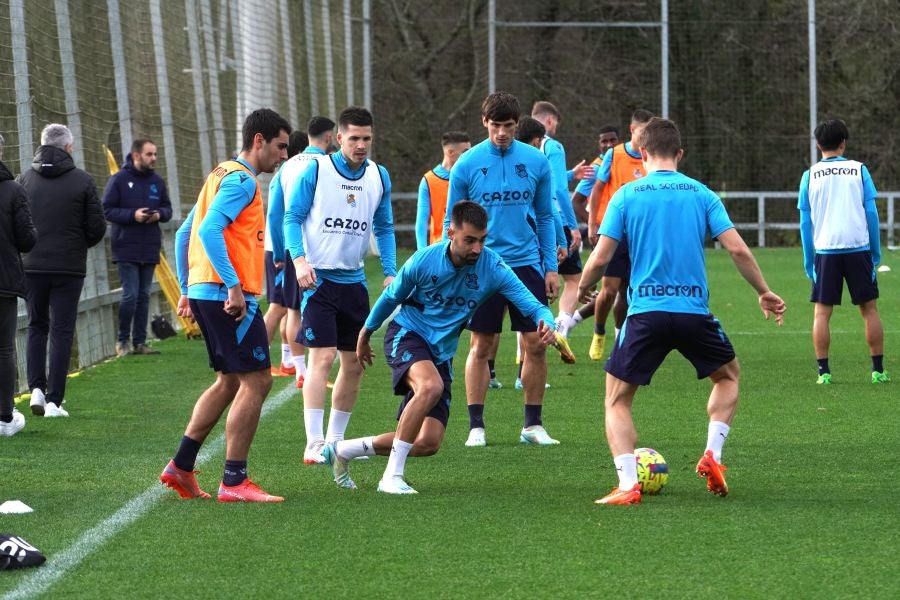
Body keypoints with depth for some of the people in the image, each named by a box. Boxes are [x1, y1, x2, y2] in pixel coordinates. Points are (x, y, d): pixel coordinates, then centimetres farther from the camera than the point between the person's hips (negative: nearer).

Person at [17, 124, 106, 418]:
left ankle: (36, 387, 3)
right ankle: (54, 400, -1)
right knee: (61, 330, 3)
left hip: (31, 265, 2)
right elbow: (97, 227, -5)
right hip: (69, 267, -2)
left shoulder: (24, 179, -1)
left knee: (36, 327, 17)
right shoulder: (82, 181, -6)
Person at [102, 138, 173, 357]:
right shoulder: (119, 180, -6)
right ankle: (122, 340, 5)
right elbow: (107, 210, -8)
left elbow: (167, 208, 15)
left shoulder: (157, 181, 9)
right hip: (126, 249, -5)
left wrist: (159, 214, -8)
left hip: (150, 248, 5)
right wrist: (133, 215, -20)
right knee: (130, 294, -9)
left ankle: (139, 342, 14)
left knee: (144, 296, 8)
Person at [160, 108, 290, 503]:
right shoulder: (241, 180, -10)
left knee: (230, 382, 17)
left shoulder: (222, 175, 21)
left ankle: (181, 467, 16)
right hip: (227, 294, -10)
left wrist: (186, 290, 24)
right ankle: (234, 481, -8)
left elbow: (184, 233, 24)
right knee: (256, 380, -7)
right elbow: (209, 231, -23)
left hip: (204, 292, 10)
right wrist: (234, 286, -26)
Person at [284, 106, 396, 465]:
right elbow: (292, 217, -5)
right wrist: (299, 260, -20)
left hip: (354, 281, 6)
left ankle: (335, 439, 21)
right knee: (322, 357, -15)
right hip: (319, 279, -6)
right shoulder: (315, 170, -7)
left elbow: (384, 229, 15)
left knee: (355, 364, 8)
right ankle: (314, 445, -17)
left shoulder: (379, 177, 6)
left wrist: (390, 272, 3)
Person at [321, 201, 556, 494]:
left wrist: (545, 323, -42)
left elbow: (532, 305, -19)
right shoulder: (424, 260, -16)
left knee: (429, 442, -2)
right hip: (406, 334, -4)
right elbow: (391, 297, 3)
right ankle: (392, 476, -30)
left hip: (441, 353, 4)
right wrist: (366, 334, 16)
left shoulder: (492, 267, -14)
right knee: (431, 386, -38)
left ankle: (342, 450, 17)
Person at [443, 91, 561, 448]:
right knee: (481, 347, 0)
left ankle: (533, 424, 11)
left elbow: (545, 217, 9)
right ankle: (476, 425, 7)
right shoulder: (467, 165, -3)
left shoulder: (536, 162, 2)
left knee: (536, 345, 1)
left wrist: (551, 267, 5)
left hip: (527, 264, 2)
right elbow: (452, 223, 3)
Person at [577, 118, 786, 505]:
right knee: (728, 375, 28)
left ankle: (628, 485, -7)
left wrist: (583, 289, 17)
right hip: (694, 310, 1)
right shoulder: (701, 195, 5)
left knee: (617, 400, 10)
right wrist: (764, 293, 12)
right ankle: (712, 455, 9)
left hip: (645, 313, -1)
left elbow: (600, 258, -3)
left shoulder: (626, 196, 2)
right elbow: (737, 249, -1)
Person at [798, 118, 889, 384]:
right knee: (869, 308, 8)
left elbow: (805, 222, 5)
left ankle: (824, 371, -2)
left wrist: (808, 260, 10)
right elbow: (871, 213, 3)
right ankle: (878, 370, 8)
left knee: (822, 312, 5)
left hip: (825, 250, 0)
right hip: (858, 248, 0)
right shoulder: (859, 170, 4)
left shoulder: (810, 176, 5)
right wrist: (876, 251, 10)